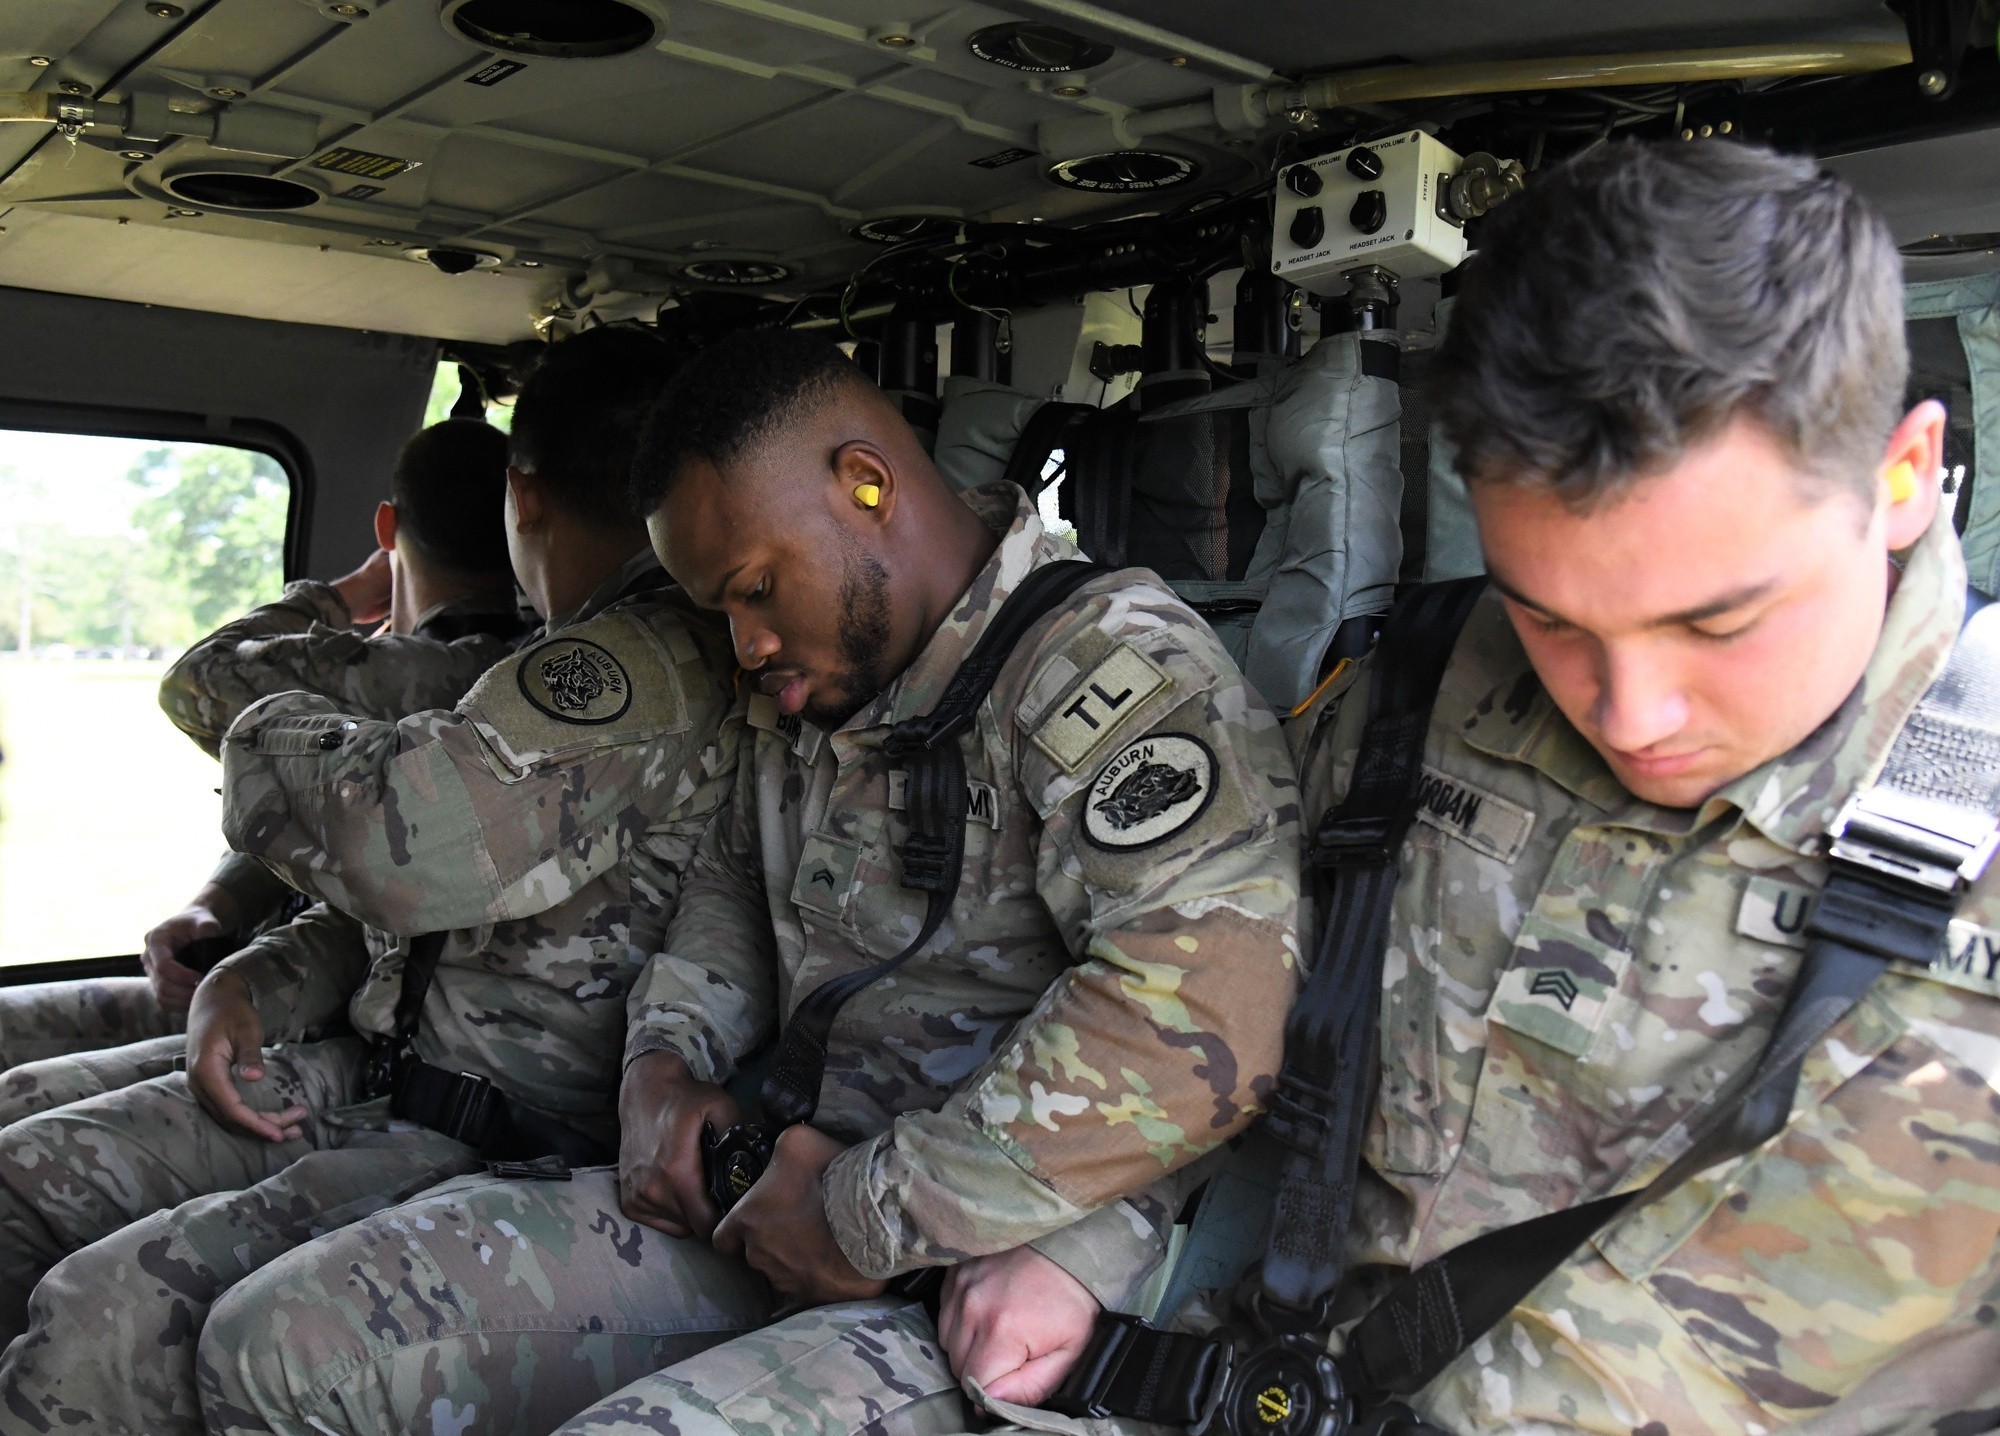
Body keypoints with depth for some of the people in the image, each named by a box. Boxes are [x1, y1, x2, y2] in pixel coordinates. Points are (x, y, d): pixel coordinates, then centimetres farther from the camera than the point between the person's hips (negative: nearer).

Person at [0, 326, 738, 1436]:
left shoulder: (642, 669, -18)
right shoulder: (579, 667, 16)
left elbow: (390, 820, -28)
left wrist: (271, 729, -4)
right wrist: (248, 984, 5)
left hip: (501, 1147, -10)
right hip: (370, 1083, 10)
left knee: (105, 1312, -23)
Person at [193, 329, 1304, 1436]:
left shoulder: (1116, 661, -15)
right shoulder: (813, 690, 12)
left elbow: (1201, 1025, -29)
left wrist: (871, 1218, -21)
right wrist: (668, 1057, 9)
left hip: (972, 1285, -7)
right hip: (783, 1190, 8)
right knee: (282, 1342, -3)